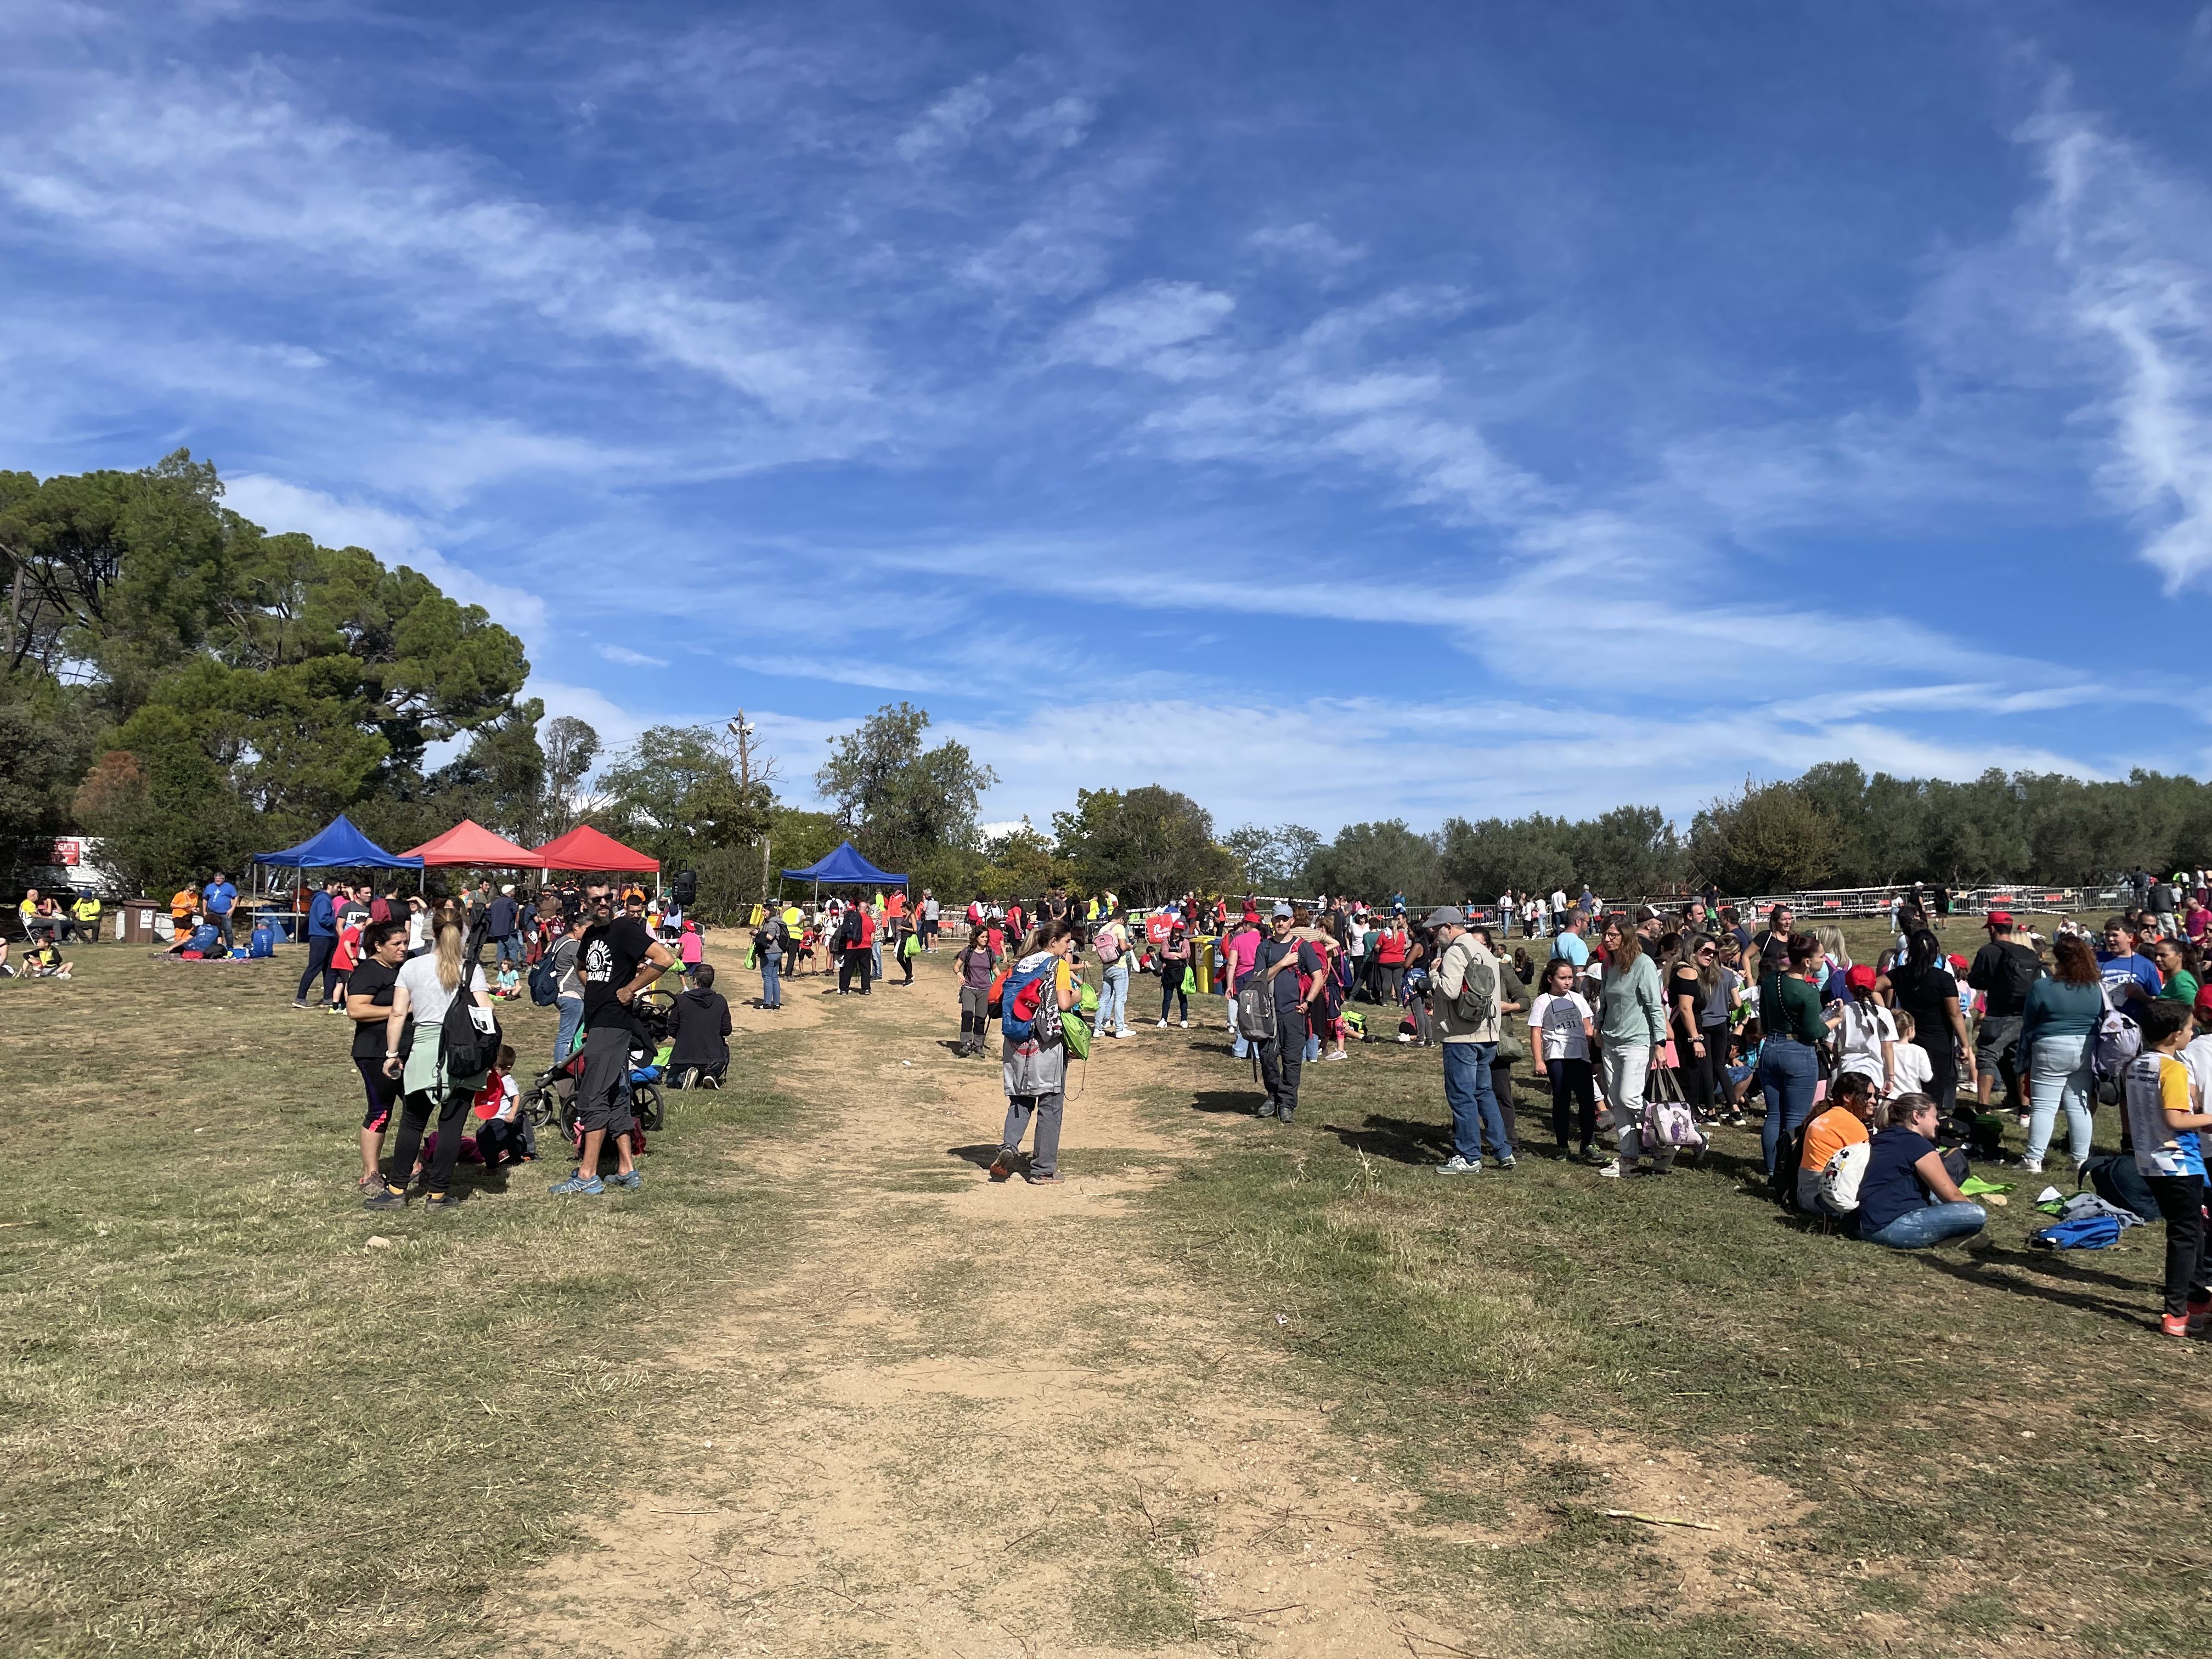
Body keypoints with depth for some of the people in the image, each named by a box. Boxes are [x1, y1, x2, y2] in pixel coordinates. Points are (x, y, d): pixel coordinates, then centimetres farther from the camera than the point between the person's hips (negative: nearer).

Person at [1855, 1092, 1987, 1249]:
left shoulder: (1884, 1140, 18)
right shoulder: (1918, 1145, -8)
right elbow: (1952, 1195, -2)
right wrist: (1974, 1212, 17)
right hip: (1889, 1228, -10)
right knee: (1978, 1215, -14)